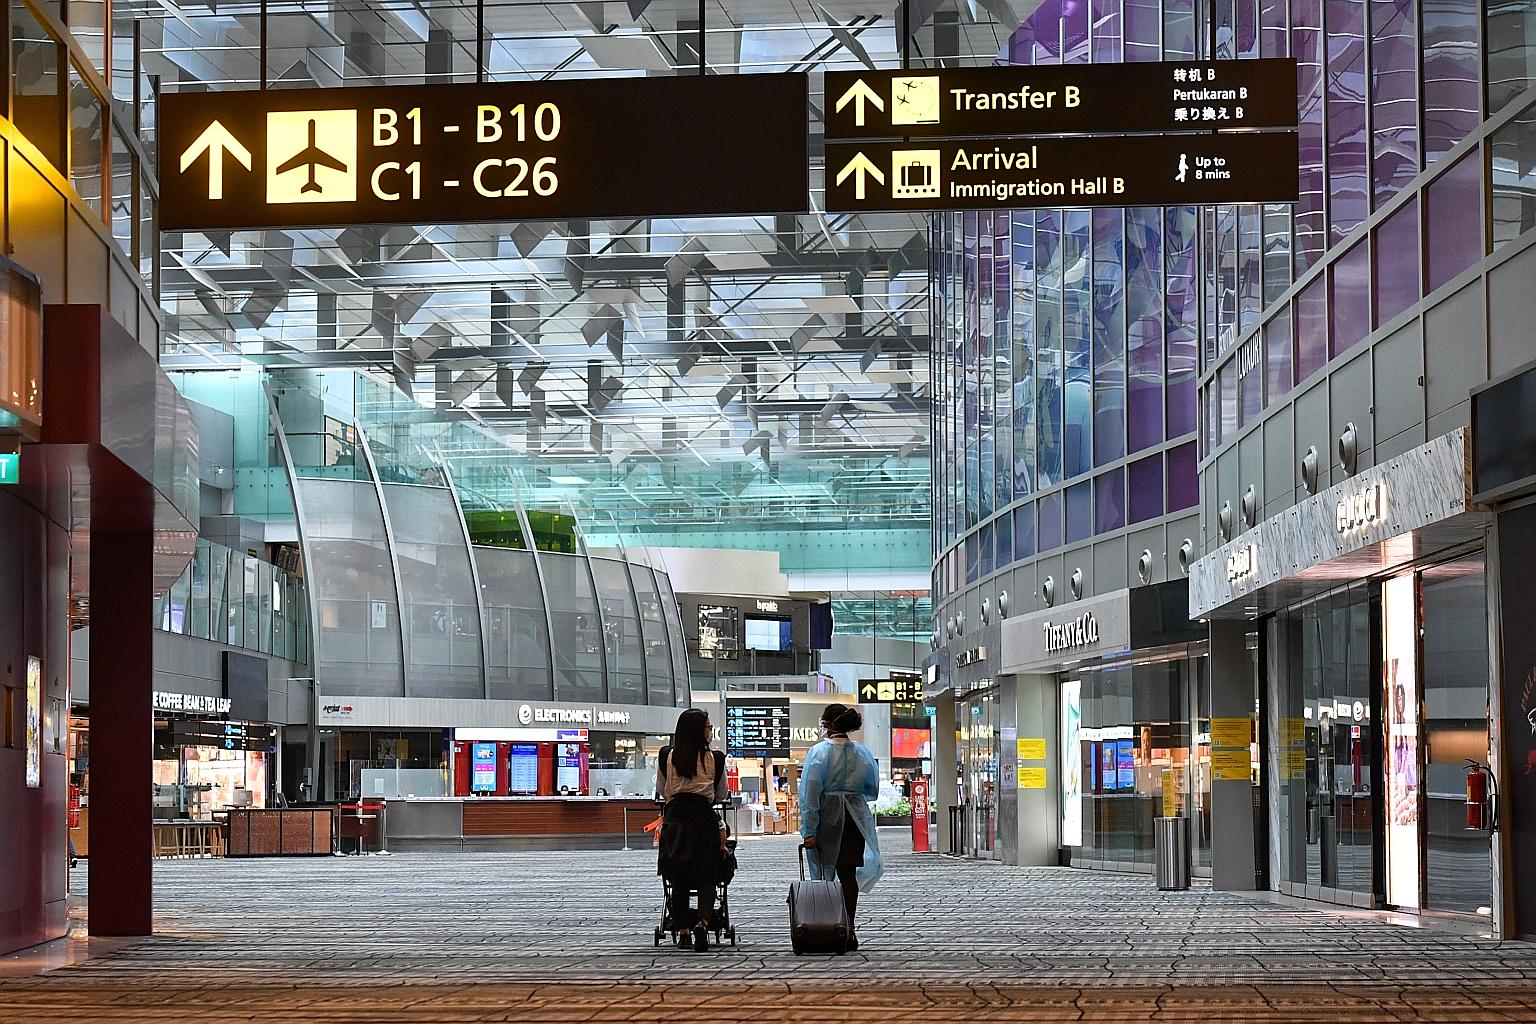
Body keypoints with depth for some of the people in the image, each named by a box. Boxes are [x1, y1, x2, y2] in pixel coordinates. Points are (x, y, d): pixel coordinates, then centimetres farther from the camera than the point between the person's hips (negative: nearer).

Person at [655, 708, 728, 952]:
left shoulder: (666, 756, 1)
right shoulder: (715, 759, -1)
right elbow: (721, 794, 11)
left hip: (675, 818, 2)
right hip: (704, 819, -2)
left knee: (679, 879, 10)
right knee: (706, 877, 2)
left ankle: (683, 932, 11)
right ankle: (703, 921, -21)